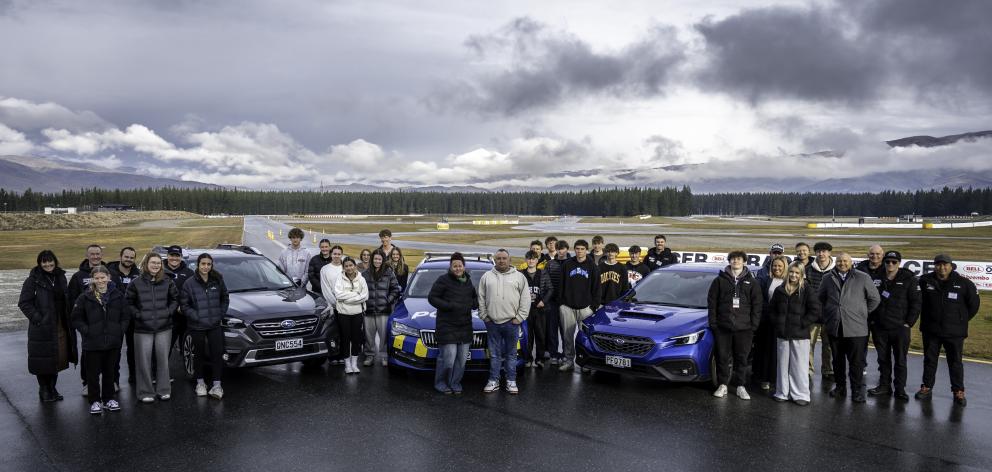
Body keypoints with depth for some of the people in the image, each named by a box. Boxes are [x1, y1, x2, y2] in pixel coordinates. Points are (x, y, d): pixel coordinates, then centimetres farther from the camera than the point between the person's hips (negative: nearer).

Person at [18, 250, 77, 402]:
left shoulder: (60, 277, 9)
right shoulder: (33, 280, -7)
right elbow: (24, 303, -8)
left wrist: (68, 320, 10)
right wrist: (36, 318, -15)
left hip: (60, 326, 5)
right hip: (42, 328, -5)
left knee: (58, 358, 12)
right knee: (44, 359, 1)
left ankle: (52, 388, 26)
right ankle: (44, 390, 16)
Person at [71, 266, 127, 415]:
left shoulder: (117, 296, 2)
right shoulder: (86, 297, -5)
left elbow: (125, 317, 8)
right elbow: (76, 318, -1)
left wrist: (120, 330, -3)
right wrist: (86, 331, -10)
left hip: (113, 342, 2)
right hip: (93, 343, -2)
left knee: (109, 372, 13)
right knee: (93, 373, 6)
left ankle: (109, 398, 26)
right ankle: (95, 401, 18)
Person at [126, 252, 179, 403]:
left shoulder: (167, 282, 5)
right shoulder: (136, 283, -1)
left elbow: (175, 299, 12)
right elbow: (129, 303, 4)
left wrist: (169, 312, -1)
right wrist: (138, 315, -7)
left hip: (164, 328, 2)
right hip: (143, 329, -2)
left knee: (163, 359, 7)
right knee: (144, 361, 0)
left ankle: (163, 390, 18)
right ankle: (146, 392, 11)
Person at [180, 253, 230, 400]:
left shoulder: (218, 281, 3)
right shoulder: (190, 284, -6)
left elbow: (225, 298, 13)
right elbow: (184, 304, -5)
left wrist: (221, 315, 2)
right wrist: (196, 316, -13)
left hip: (215, 325, 2)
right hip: (197, 326, -1)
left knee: (217, 353, -5)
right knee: (199, 354, 10)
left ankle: (216, 384, -2)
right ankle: (200, 383, 25)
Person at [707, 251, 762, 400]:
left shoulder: (752, 283, 7)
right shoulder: (720, 280, 5)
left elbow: (757, 305, 6)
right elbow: (712, 302, 4)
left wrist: (754, 325, -2)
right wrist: (713, 323, -2)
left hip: (744, 327, 1)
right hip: (723, 327, 0)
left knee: (742, 358, 7)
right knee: (723, 357, 4)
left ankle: (740, 386, 16)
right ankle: (722, 385, 14)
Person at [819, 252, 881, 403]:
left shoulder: (863, 278, -1)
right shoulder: (828, 279, 9)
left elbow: (874, 299, 5)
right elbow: (821, 299, 19)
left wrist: (862, 313, 5)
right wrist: (826, 317, 13)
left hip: (856, 328, -3)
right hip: (834, 327, 3)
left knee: (857, 362, 0)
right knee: (838, 360, 13)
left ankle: (857, 391, 9)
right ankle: (840, 387, 24)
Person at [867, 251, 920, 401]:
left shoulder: (909, 279, -4)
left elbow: (916, 302, -4)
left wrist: (909, 322, -8)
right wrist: (872, 320, 5)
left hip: (900, 327, -3)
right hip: (879, 327, 3)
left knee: (900, 360, 4)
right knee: (883, 359, 11)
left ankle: (900, 389, 12)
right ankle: (884, 386, 21)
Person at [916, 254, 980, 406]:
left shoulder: (964, 284, -7)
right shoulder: (925, 281, -3)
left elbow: (974, 304, 5)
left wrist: (962, 320, 8)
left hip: (954, 332, -2)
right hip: (930, 330, 2)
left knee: (955, 362, 6)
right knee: (929, 360, 11)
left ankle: (958, 392, 15)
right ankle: (926, 388, 20)